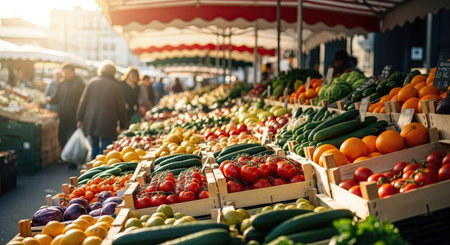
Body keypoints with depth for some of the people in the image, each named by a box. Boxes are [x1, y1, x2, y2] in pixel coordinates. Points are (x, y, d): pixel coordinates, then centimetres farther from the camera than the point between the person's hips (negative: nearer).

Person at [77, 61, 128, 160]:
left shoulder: (92, 82, 4)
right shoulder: (117, 86, -3)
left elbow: (83, 102, 5)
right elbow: (121, 108, -1)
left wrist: (79, 118, 11)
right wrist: (123, 125, 8)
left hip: (91, 123, 4)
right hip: (108, 125, -3)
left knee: (95, 148, 16)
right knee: (105, 150, 0)